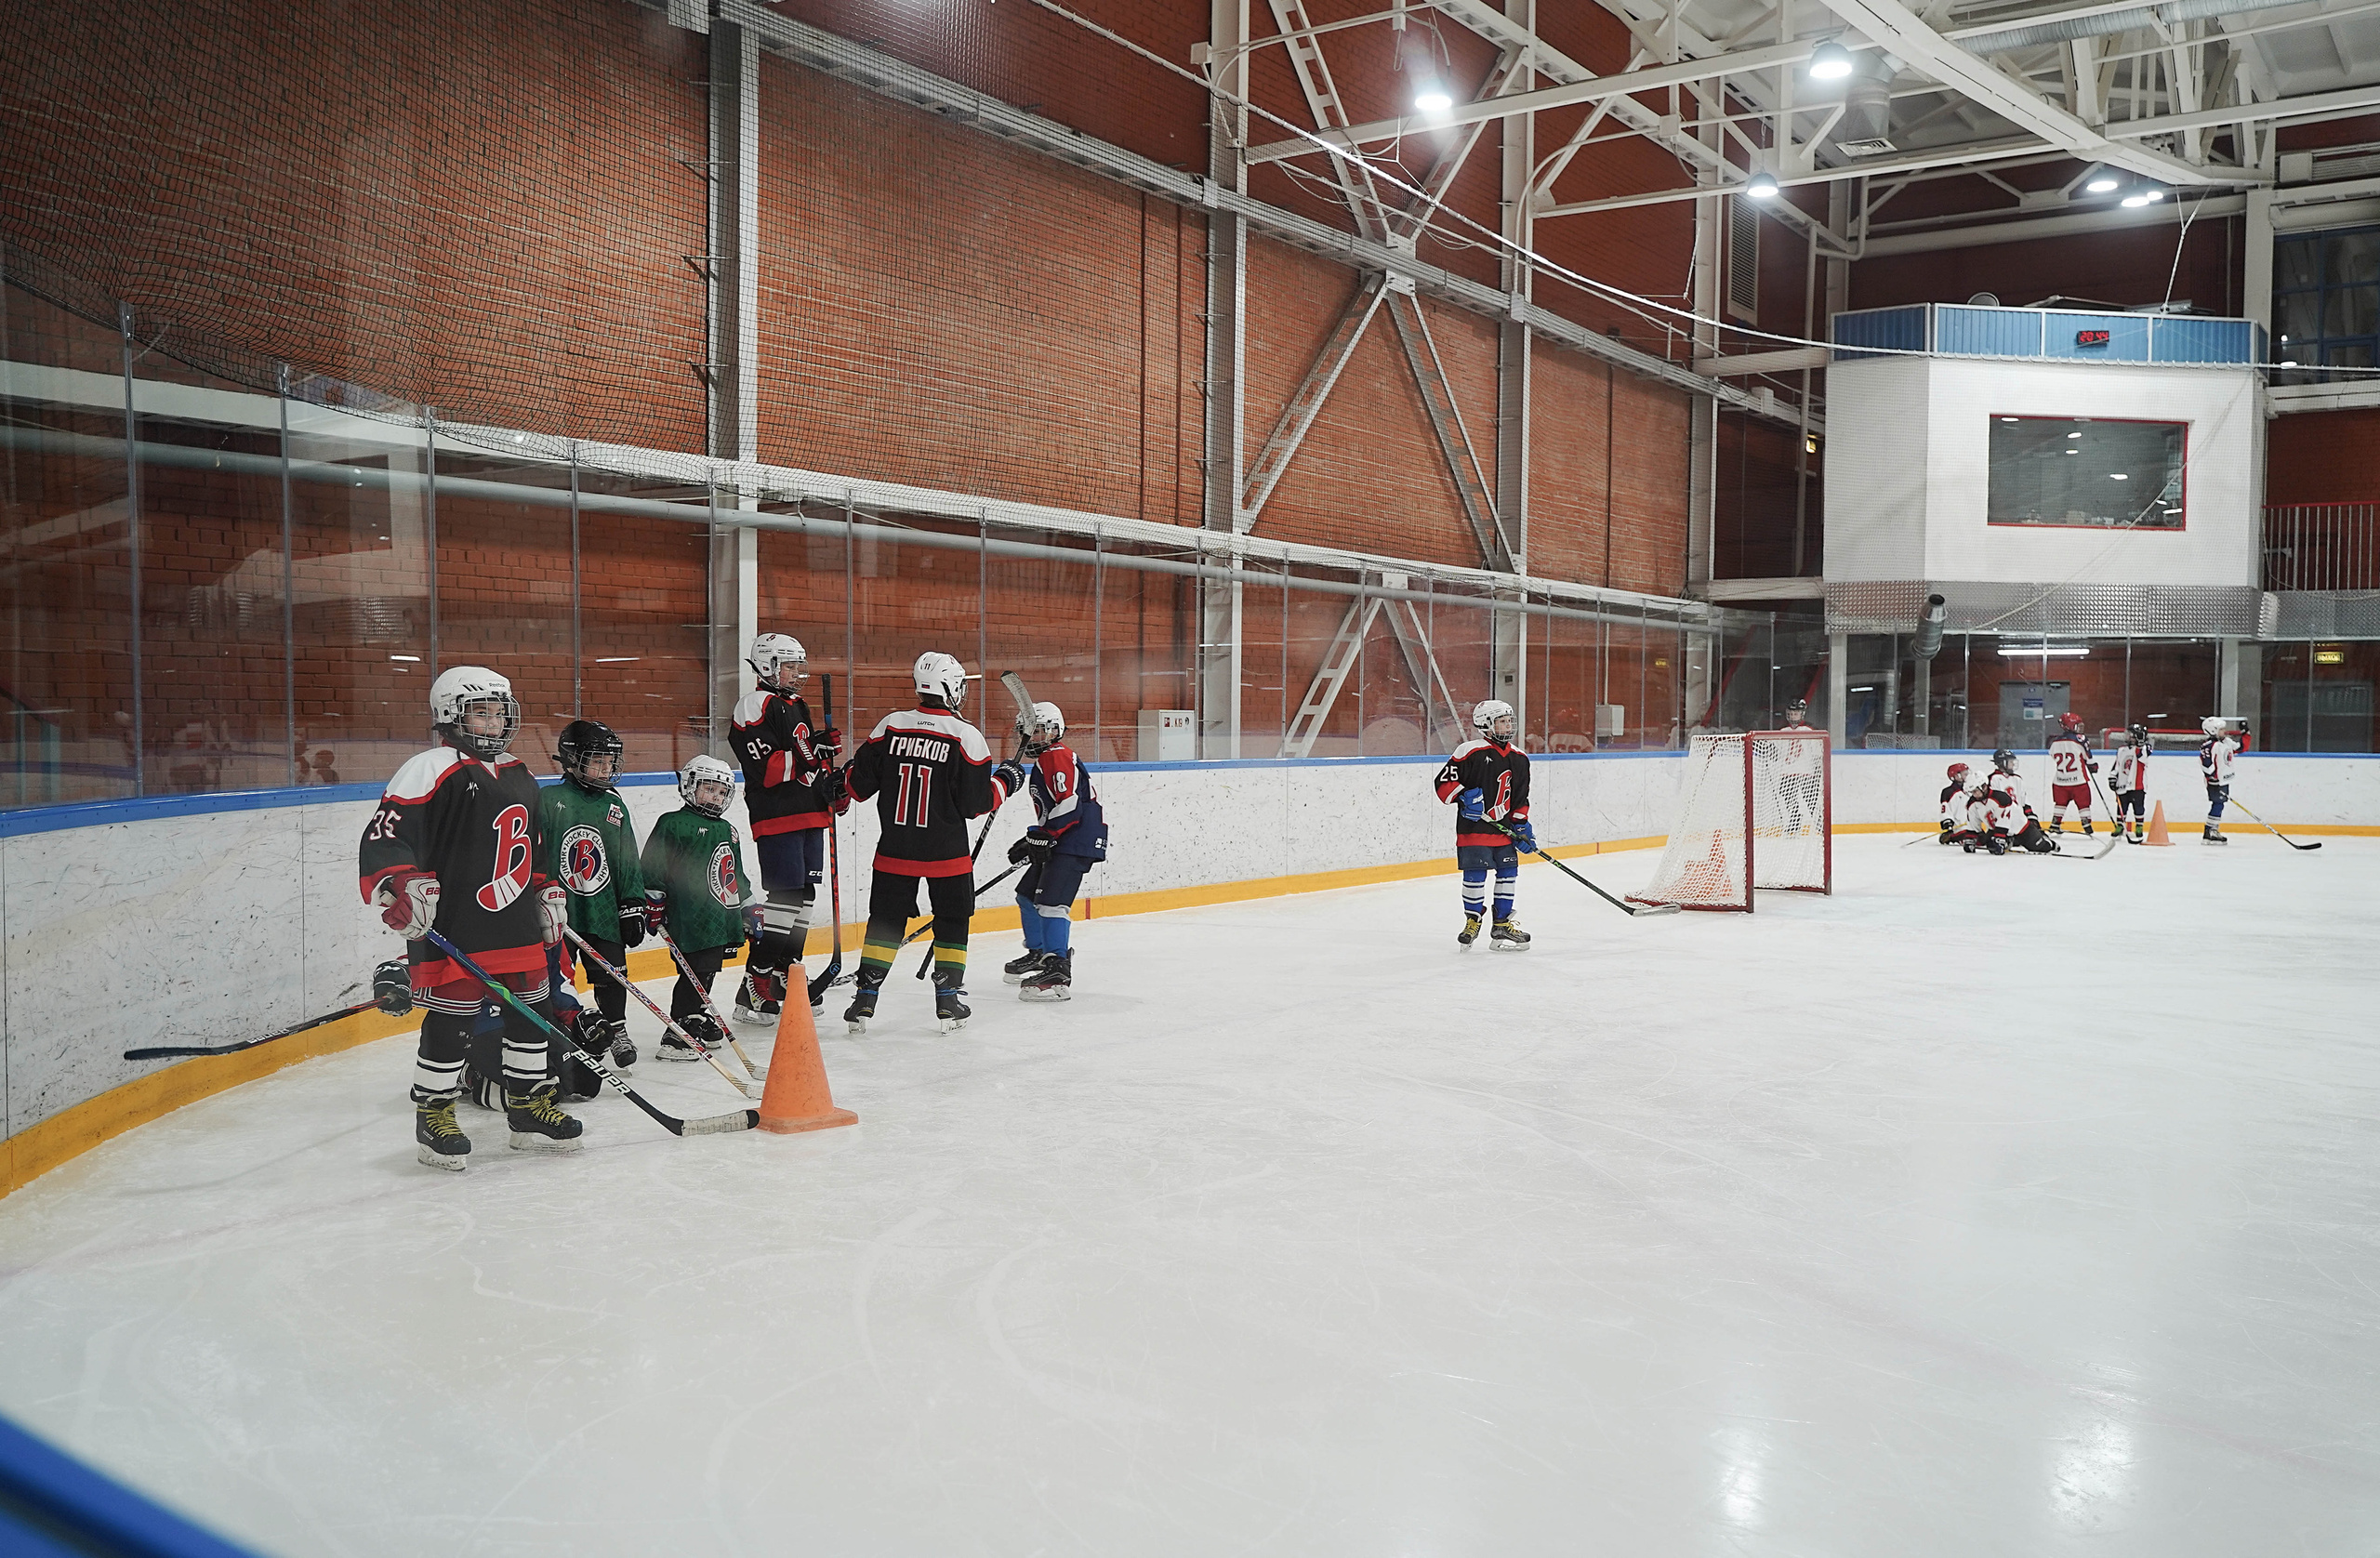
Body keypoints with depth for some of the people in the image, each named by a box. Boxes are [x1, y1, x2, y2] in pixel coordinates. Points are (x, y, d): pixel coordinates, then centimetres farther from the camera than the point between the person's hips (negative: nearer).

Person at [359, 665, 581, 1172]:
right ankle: (433, 1116, 15)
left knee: (531, 1014, 12)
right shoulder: (431, 771, -9)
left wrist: (548, 895, 23)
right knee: (450, 1025, -3)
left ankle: (529, 1108, 25)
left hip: (519, 929, 8)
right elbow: (383, 839, -17)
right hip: (451, 932, -8)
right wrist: (400, 890, -30)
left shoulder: (521, 777, 17)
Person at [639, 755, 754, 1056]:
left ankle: (698, 1018, 28)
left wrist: (750, 910, 26)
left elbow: (736, 876, 28)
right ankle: (678, 1034, -7)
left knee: (708, 972, 13)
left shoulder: (728, 830, 20)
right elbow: (652, 868, -6)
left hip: (722, 921, 8)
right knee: (696, 972, -12)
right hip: (690, 922, -8)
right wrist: (653, 906, -8)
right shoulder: (674, 824, -4)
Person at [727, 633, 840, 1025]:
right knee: (785, 897, -13)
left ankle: (785, 973, 20)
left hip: (810, 816, 10)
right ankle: (755, 986, -10)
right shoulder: (756, 706, -10)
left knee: (805, 895, 11)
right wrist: (811, 751, -25)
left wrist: (829, 781, 15)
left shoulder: (797, 706, 21)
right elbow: (764, 769, -20)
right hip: (777, 818, -9)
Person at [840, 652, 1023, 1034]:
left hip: (894, 850, 3)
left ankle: (864, 1001, 10)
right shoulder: (965, 736, -11)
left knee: (886, 920, 12)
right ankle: (949, 1002, 13)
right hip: (946, 854, -3)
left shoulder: (889, 725, -3)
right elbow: (977, 802, -10)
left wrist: (842, 791, 24)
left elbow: (860, 783, 2)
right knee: (952, 922, 13)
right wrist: (1006, 781, 8)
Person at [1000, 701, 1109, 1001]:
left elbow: (1069, 805, -21)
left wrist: (1041, 838, -19)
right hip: (1061, 841, 11)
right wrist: (1032, 840, 18)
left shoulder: (1058, 756, -11)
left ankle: (1058, 975, -26)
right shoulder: (1043, 761, 23)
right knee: (1028, 893, 20)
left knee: (1050, 900, -21)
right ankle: (1039, 954, 34)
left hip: (1078, 839, -11)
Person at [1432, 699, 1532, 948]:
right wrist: (1464, 796, -21)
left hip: (1504, 827, 6)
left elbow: (1520, 797, 16)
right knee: (1476, 874, -5)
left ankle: (1501, 924, 17)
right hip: (1473, 827, -6)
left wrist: (1521, 825, 8)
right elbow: (1444, 782, -8)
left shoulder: (1519, 758, 10)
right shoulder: (1470, 752, -10)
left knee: (1508, 872, 5)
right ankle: (1472, 920, 15)